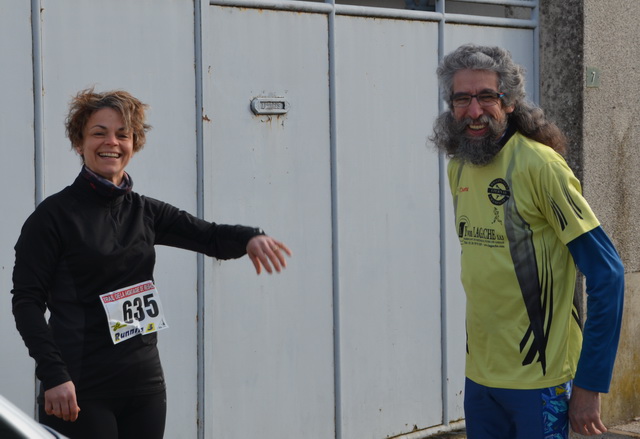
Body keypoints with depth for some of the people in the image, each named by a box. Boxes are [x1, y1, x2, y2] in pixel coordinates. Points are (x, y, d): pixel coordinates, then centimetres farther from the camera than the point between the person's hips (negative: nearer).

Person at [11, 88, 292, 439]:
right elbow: (26, 301, -9)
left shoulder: (144, 212, 11)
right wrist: (53, 375, -19)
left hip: (144, 383, 5)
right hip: (81, 389, -5)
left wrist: (250, 238, -18)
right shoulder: (55, 215, -5)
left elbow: (212, 236, 5)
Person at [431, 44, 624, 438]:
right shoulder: (458, 169, 7)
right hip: (479, 373, 7)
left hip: (539, 377, -6)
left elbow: (607, 275, -16)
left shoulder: (539, 164, -15)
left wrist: (589, 384, -17)